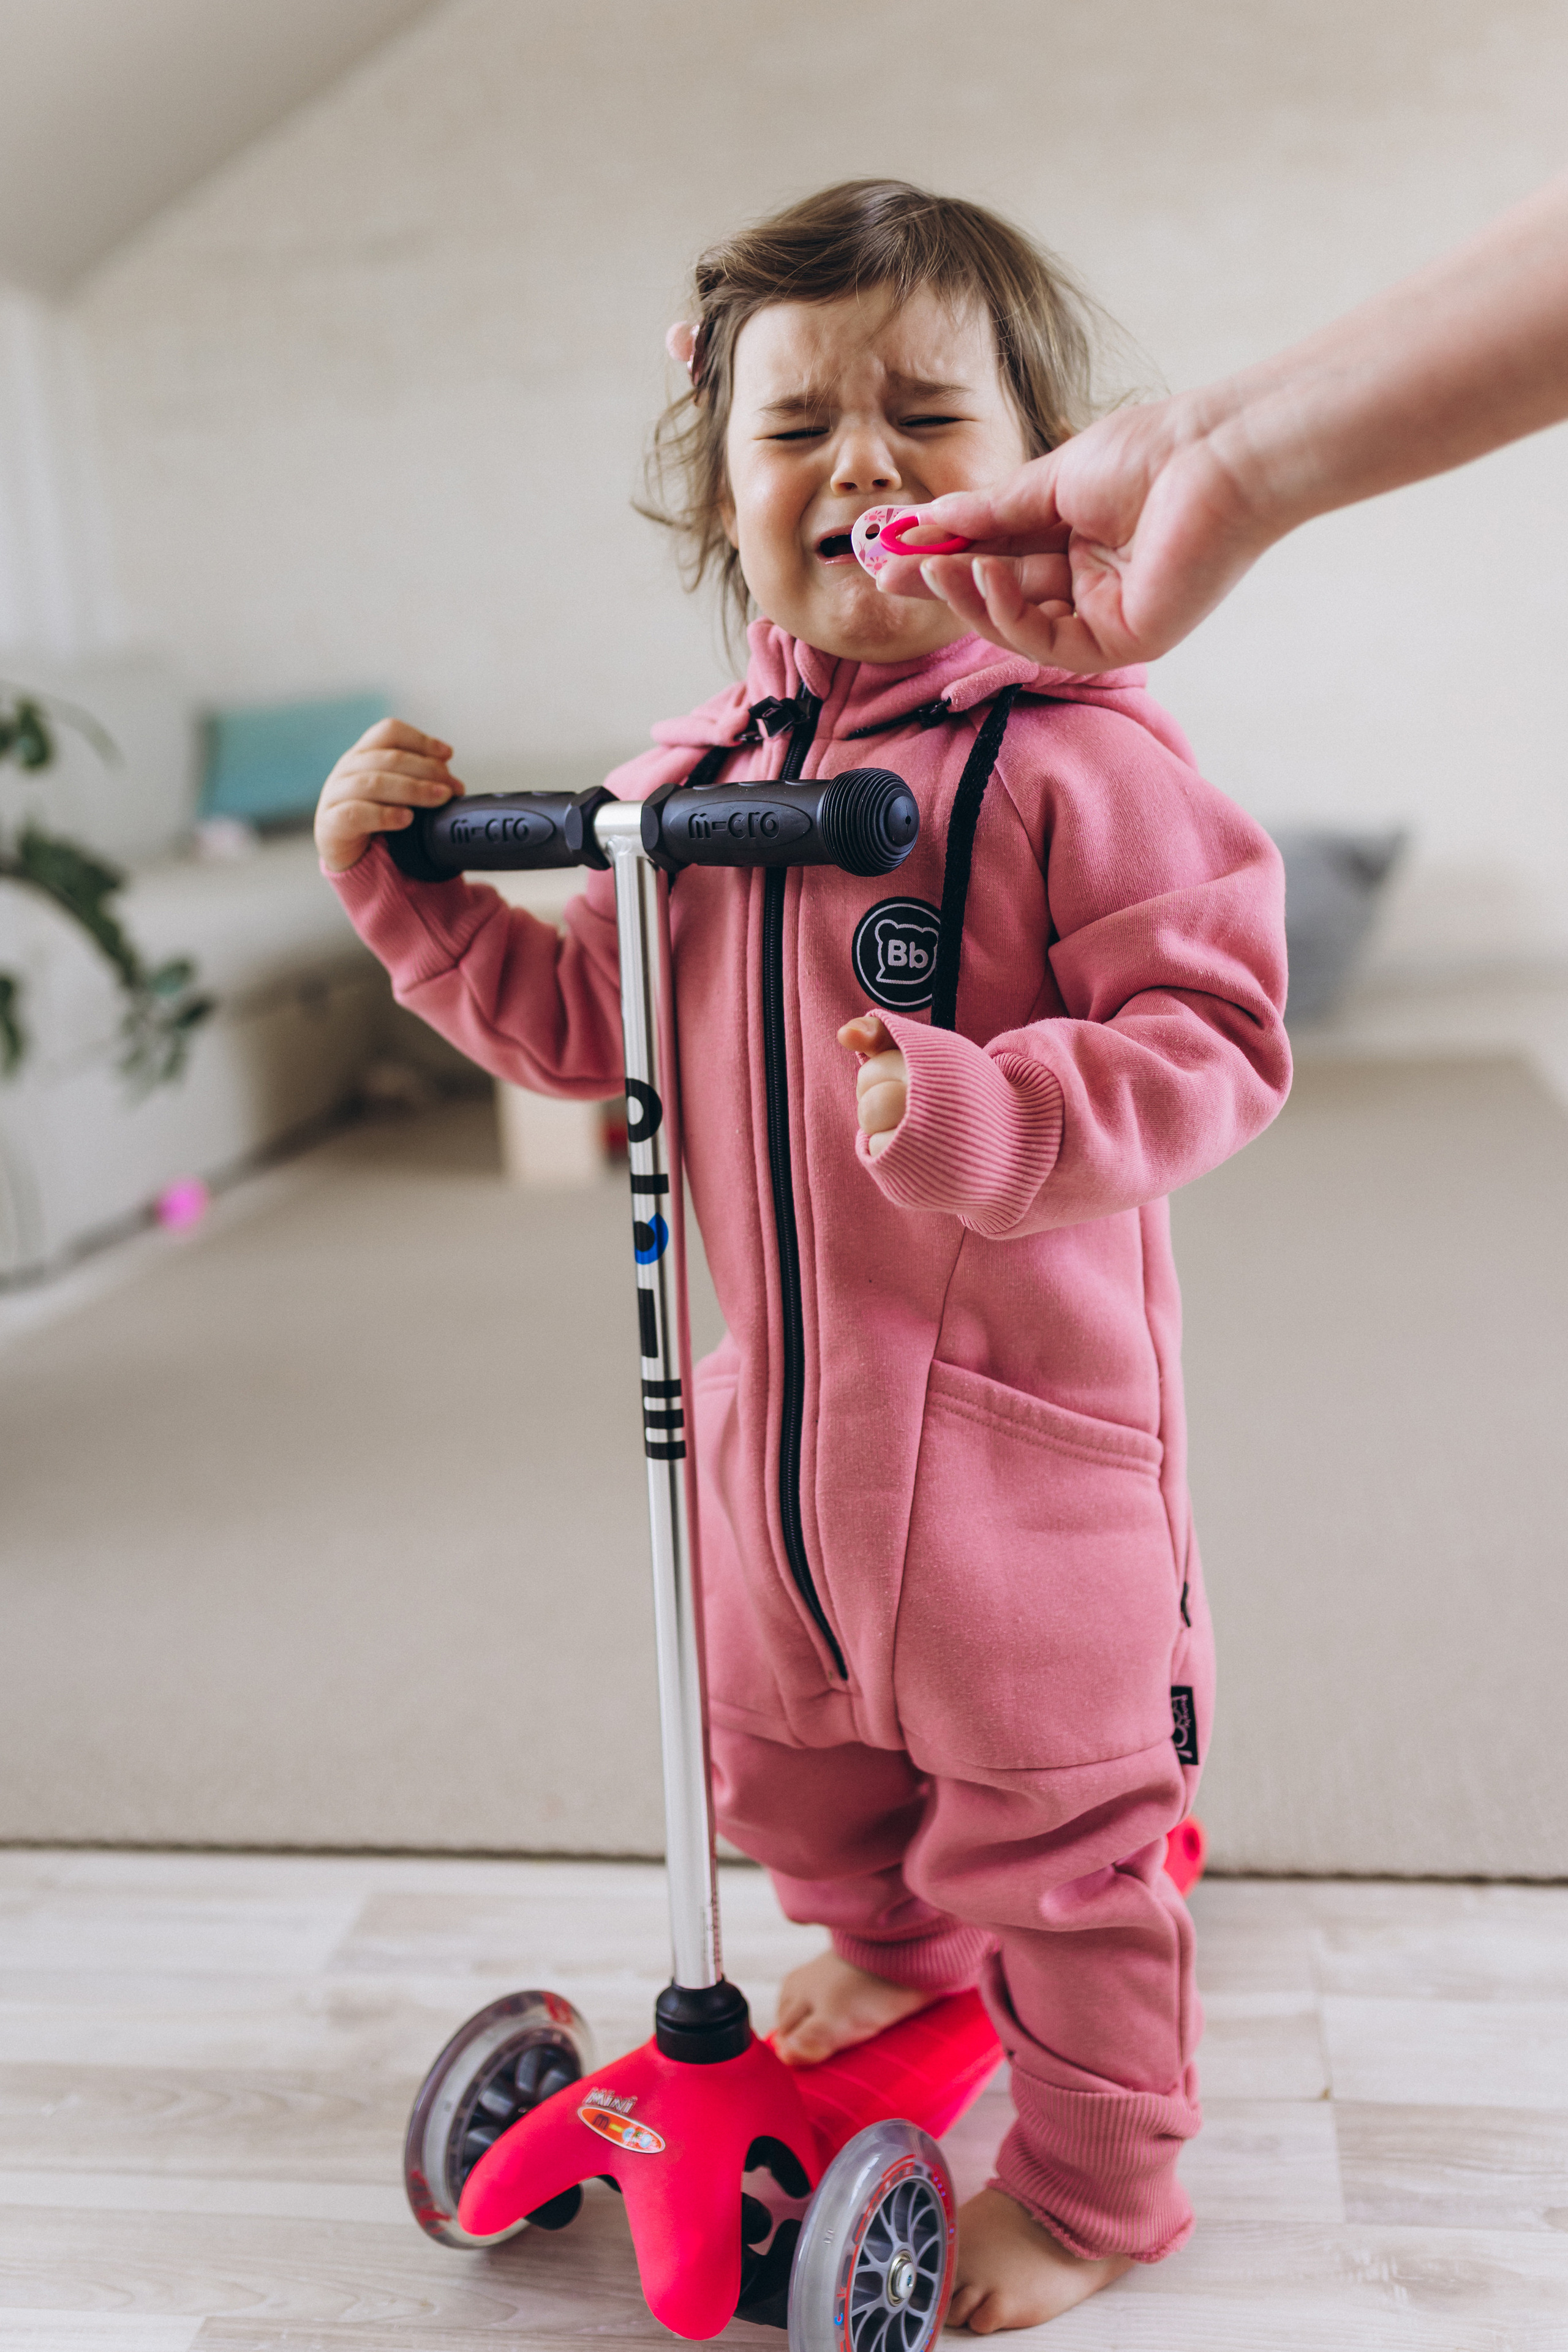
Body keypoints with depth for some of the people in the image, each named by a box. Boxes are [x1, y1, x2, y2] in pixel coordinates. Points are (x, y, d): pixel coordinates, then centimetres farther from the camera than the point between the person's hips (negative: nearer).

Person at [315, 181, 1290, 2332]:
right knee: (782, 1754, 26)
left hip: (1019, 1405, -7)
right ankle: (899, 1949, 58)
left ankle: (1097, 2179, 33)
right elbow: (576, 1018, 13)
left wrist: (985, 1119, -35)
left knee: (1053, 1815, 8)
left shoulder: (1075, 758, -16)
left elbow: (1213, 1040, -20)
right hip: (780, 1401, 7)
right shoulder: (693, 779, 5)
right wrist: (403, 881, 4)